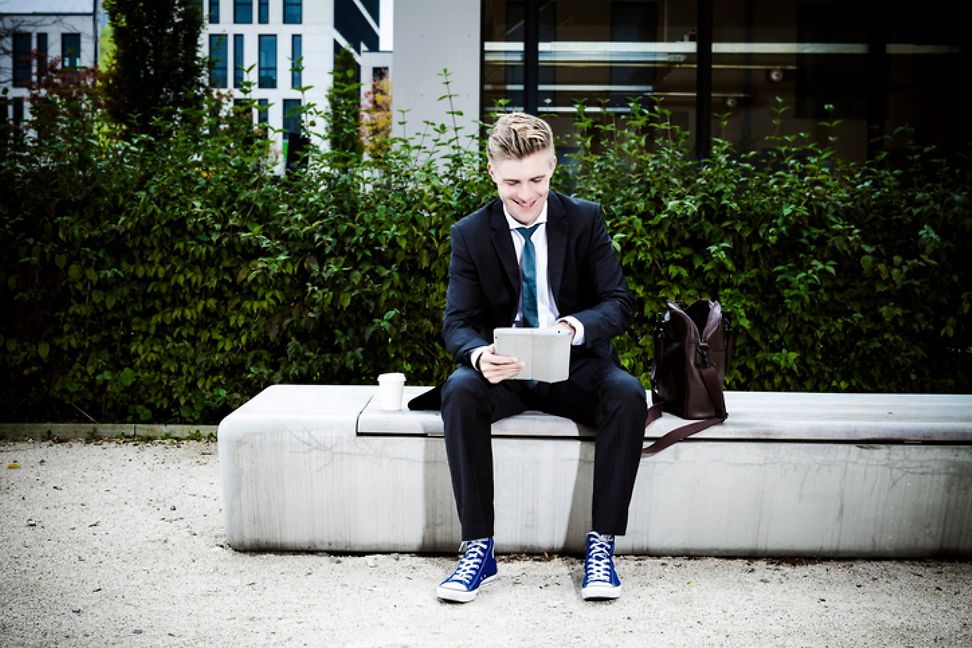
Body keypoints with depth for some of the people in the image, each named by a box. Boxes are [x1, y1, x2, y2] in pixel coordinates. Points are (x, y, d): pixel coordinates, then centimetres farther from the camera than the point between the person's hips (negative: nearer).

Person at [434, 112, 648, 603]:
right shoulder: (470, 234, 0)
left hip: (576, 367, 0)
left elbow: (619, 302, -6)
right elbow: (457, 322, -6)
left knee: (628, 395, -31)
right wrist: (479, 356, -32)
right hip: (503, 372, 0)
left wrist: (576, 326, -30)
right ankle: (479, 547, -24)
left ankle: (602, 544, -21)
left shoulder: (585, 219, 0)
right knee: (459, 392, -32)